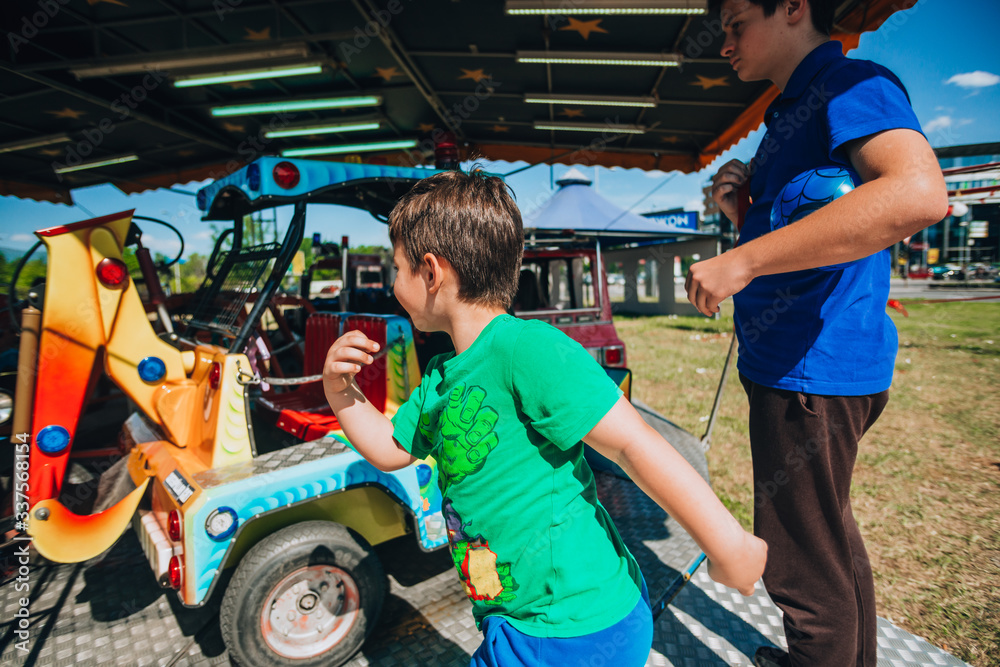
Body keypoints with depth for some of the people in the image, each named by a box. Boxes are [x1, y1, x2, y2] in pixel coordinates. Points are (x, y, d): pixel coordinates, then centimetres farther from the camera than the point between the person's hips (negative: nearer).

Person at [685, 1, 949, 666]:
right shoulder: (791, 113, 19)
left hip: (814, 369, -10)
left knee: (808, 568, 4)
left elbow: (919, 193, -32)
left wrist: (741, 261, -30)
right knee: (832, 545, 25)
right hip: (793, 364, 10)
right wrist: (740, 201, 4)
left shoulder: (852, 83, -11)